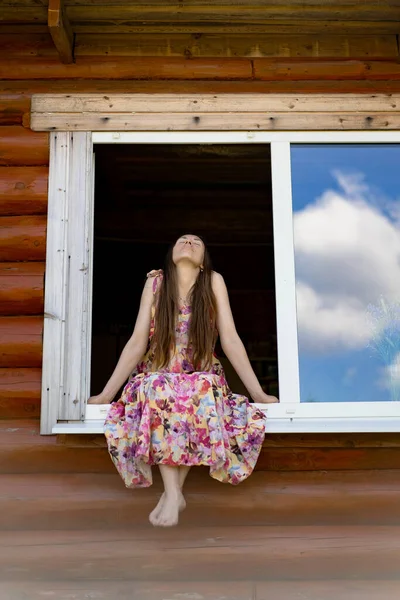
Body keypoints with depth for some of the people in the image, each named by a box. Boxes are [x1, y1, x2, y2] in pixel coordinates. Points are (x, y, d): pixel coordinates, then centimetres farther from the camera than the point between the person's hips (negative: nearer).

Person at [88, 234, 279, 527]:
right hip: (159, 378, 1)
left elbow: (231, 341, -4)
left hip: (203, 379, 0)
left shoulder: (214, 281, -2)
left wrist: (258, 392, -7)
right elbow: (137, 343, -1)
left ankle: (173, 490, -21)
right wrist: (106, 393, -5)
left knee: (205, 396, -35)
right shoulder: (155, 283, 0)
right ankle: (174, 493, -30)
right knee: (158, 392, -34)